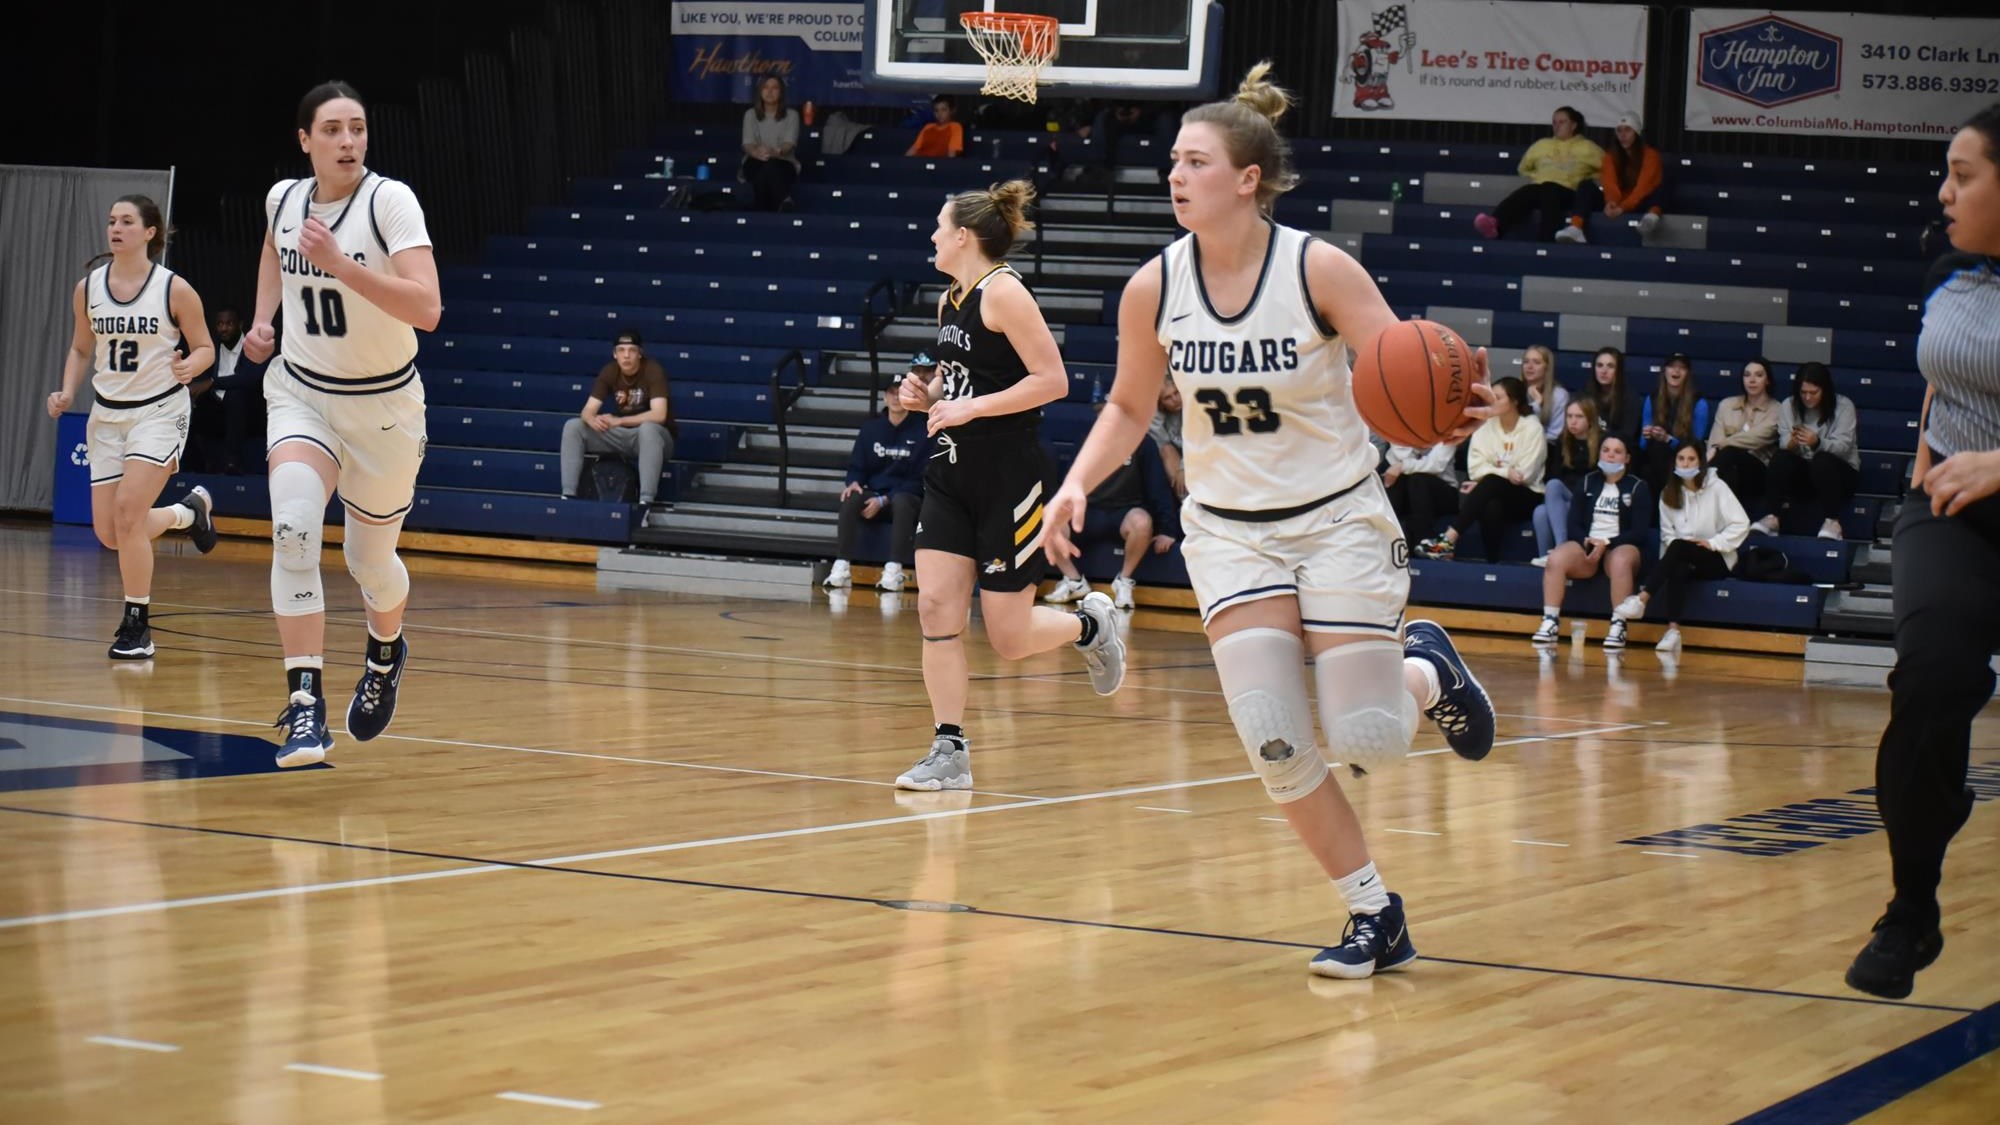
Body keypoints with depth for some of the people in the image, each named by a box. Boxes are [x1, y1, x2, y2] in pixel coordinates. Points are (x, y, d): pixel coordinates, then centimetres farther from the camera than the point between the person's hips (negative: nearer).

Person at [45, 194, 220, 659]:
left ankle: (137, 625, -6)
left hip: (160, 410, -5)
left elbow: (205, 347, -1)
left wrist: (190, 366, -23)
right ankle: (190, 511, 32)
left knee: (128, 510, -20)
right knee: (109, 533, 1)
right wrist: (67, 393, -1)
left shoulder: (174, 289, -10)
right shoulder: (88, 288, 2)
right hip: (107, 414, 5)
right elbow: (81, 349, 15)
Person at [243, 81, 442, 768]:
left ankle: (386, 652, 48)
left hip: (384, 403, -2)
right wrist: (262, 321, 10)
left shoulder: (390, 201, -19)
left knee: (369, 560, 12)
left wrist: (340, 265, -38)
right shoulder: (283, 198, -4)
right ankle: (305, 705, -23)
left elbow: (426, 310, -32)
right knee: (293, 528, -23)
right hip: (302, 392, 2)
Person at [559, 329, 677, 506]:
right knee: (572, 426, -11)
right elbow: (588, 410, -8)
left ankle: (646, 501, -43)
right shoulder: (609, 372, -4)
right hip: (622, 436, 5)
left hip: (653, 436, -5)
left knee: (648, 428, -41)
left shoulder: (653, 371, -19)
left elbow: (659, 415, -30)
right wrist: (593, 420, -33)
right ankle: (568, 495, -14)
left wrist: (619, 421, -34)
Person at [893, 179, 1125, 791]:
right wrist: (925, 395, 4)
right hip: (952, 476, 8)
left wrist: (969, 408, -20)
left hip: (1010, 479, -8)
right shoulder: (949, 298, 12)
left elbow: (1052, 381, -19)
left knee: (1008, 637, -2)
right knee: (936, 608, -5)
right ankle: (950, 752, 0)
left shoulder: (1003, 291, -14)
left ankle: (1090, 624, 28)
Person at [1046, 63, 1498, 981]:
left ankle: (1424, 671, 30)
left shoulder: (1320, 270, -17)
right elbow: (1128, 407, 8)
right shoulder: (1153, 289, -8)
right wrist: (1077, 484, -8)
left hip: (1338, 517, -3)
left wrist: (1456, 410, -37)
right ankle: (1375, 916, 8)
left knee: (1366, 745, -8)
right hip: (1230, 527, 3)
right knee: (1273, 742, -11)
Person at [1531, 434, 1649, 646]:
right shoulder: (1588, 482, 14)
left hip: (1622, 546, -2)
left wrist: (1606, 544, -16)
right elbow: (1573, 524, 8)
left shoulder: (1638, 488, 5)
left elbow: (1639, 532, -3)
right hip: (1586, 545, 3)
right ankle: (1550, 624, -33)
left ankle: (1618, 627, -40)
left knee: (1620, 561, -40)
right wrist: (1586, 541, -14)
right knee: (1556, 558, -30)